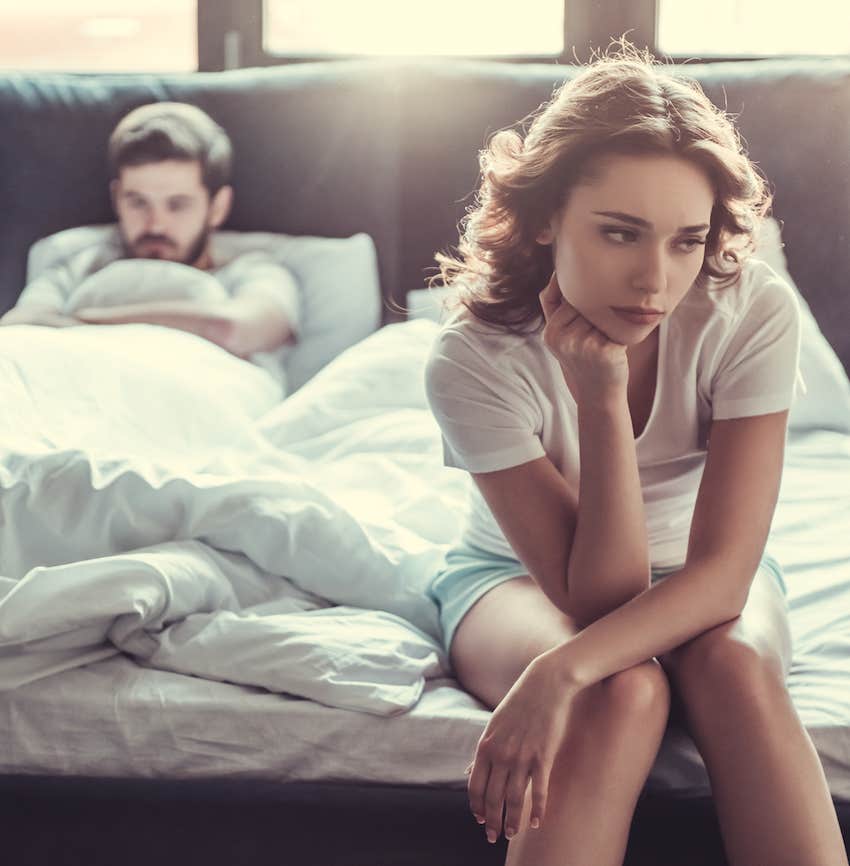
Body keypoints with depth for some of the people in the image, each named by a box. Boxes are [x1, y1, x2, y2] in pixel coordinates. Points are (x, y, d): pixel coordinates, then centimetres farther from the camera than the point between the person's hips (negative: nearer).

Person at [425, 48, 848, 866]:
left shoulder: (754, 313, -24)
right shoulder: (474, 359, -27)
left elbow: (721, 574, -27)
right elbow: (598, 598, -27)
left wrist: (560, 671, -43)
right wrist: (601, 398, -38)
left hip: (696, 578, 2)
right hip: (525, 574, -1)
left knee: (732, 662, -32)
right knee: (624, 691, -34)